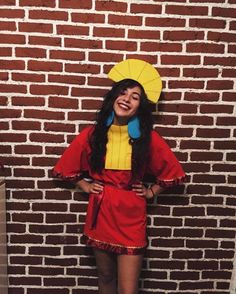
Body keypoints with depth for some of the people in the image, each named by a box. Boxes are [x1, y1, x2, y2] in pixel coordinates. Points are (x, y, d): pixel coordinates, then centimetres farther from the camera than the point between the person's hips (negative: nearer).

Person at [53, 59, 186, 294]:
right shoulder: (92, 134, -4)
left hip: (131, 217, -2)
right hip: (100, 213, 2)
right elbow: (67, 167, 11)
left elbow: (172, 172, 6)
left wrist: (151, 192, 3)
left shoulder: (148, 138, -8)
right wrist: (85, 185, 5)